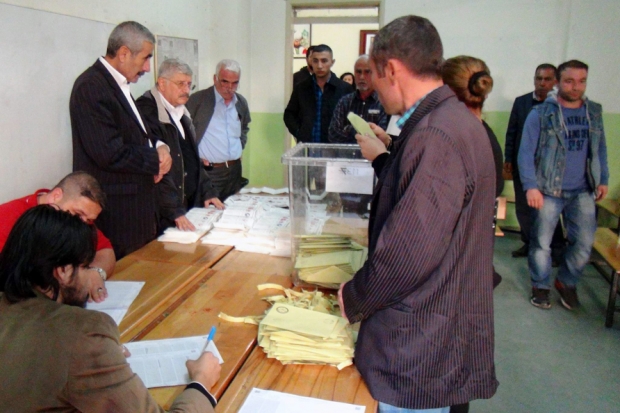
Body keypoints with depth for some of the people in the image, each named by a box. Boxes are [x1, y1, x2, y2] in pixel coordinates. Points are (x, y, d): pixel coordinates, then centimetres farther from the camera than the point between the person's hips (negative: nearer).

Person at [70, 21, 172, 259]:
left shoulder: (118, 84, 13)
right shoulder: (91, 87, -17)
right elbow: (110, 154, -23)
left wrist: (158, 148, -2)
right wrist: (157, 159, -10)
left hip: (136, 206, 9)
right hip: (115, 213, -9)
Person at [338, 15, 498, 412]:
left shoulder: (435, 136, -26)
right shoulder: (456, 120, 8)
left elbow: (409, 251, -27)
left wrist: (353, 301, -12)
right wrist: (386, 158, 31)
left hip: (421, 345, -9)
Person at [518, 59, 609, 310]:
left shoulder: (594, 112, 9)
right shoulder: (541, 114, -6)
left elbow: (600, 149, 18)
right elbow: (526, 153, -9)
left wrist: (602, 179, 11)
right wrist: (531, 186, -17)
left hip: (583, 192, 4)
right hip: (548, 191, -4)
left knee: (584, 243, 5)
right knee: (541, 243, 5)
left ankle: (567, 283, 28)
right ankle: (540, 286, 25)